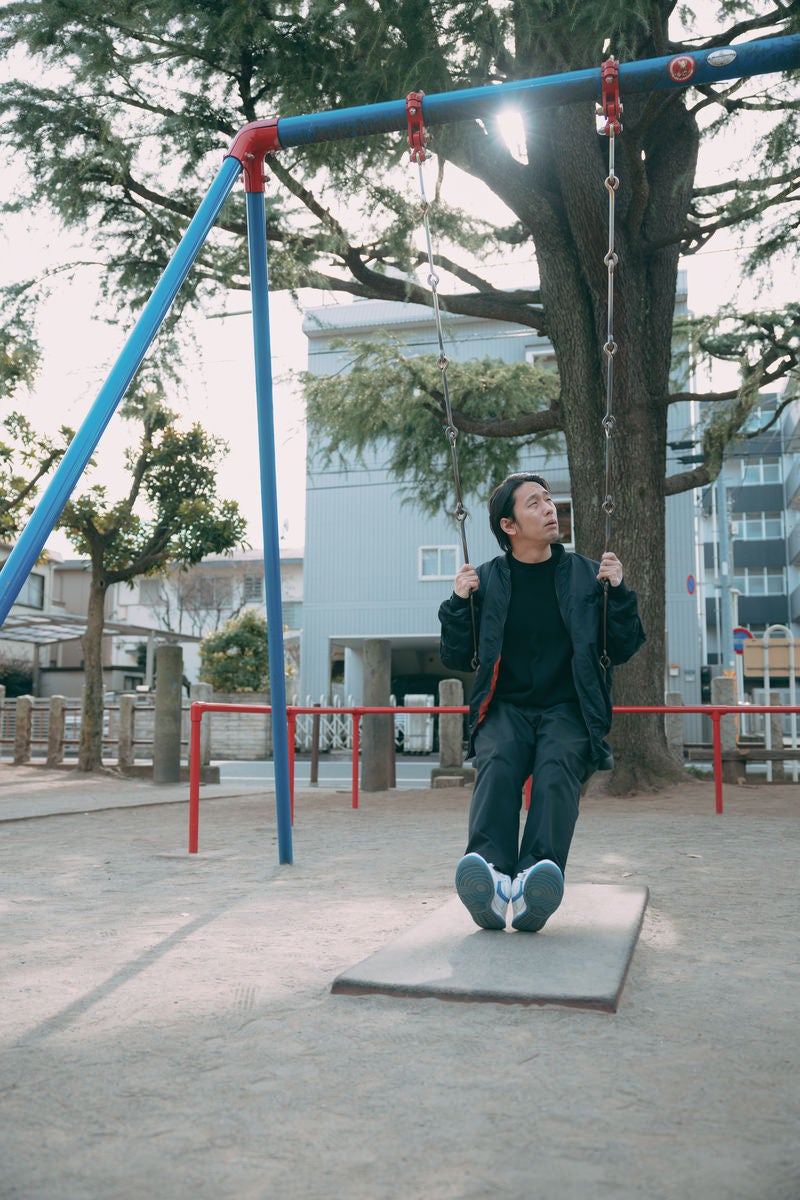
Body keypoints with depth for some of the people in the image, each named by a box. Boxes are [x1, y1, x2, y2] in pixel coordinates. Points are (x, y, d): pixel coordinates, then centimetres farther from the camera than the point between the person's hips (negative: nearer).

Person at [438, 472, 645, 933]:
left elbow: (623, 650, 11)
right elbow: (458, 659, 11)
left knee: (558, 767, -33)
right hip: (506, 708, 0)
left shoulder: (586, 574, 11)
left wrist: (618, 591, -4)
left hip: (568, 709, 0)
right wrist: (459, 602, -5)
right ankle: (491, 874, -49)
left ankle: (537, 879, -50)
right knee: (497, 763, -32)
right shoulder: (485, 580, 10)